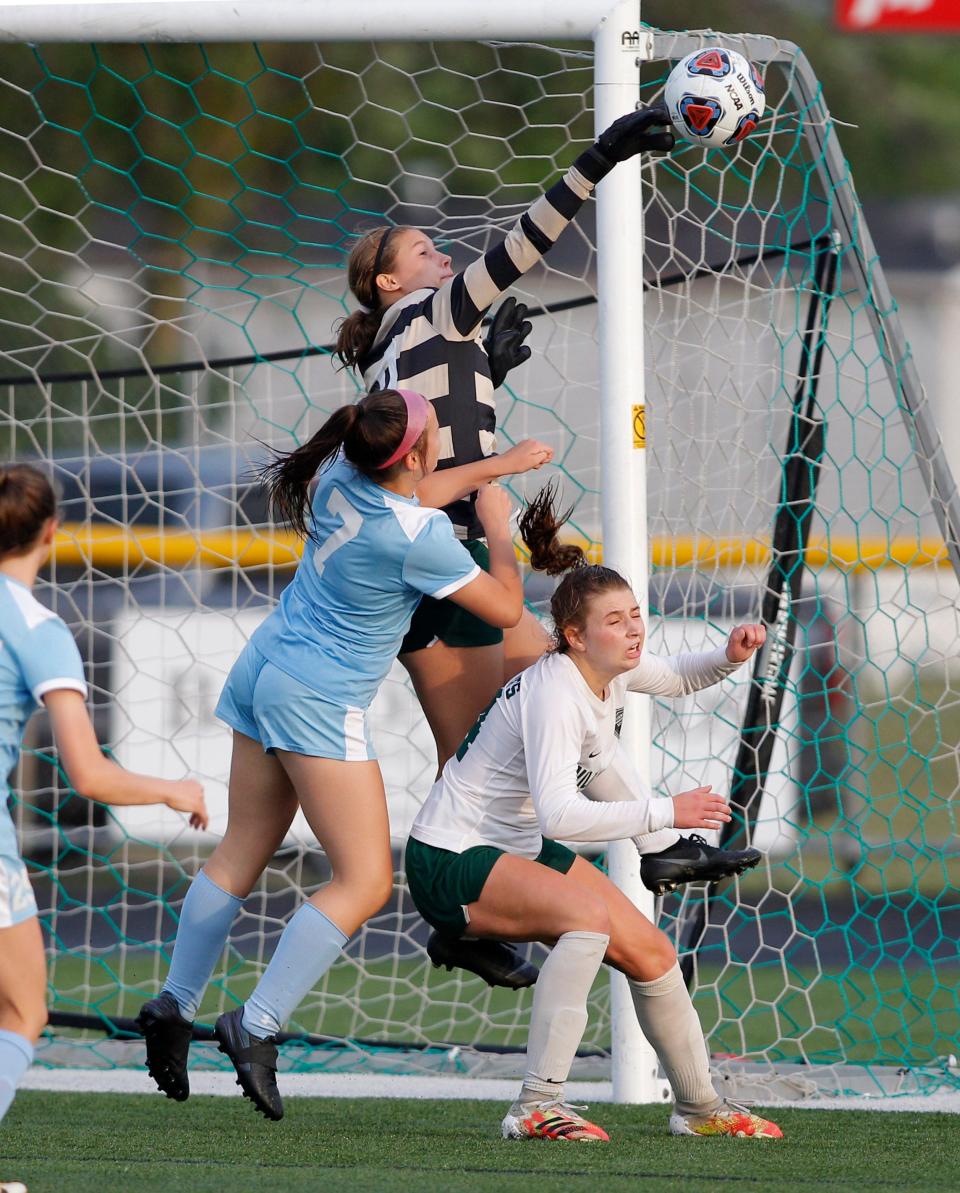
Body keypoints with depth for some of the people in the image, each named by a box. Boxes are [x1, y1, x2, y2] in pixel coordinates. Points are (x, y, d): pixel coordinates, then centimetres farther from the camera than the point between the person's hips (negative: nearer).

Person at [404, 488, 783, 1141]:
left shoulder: (615, 671, -1)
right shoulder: (556, 694, -28)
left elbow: (678, 676, 23)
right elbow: (559, 814, -40)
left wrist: (728, 657, 2)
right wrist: (665, 811, -41)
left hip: (521, 850, 10)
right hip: (450, 862, -10)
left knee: (651, 953, 7)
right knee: (589, 914, -34)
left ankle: (699, 1105, 27)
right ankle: (537, 1106, -35)